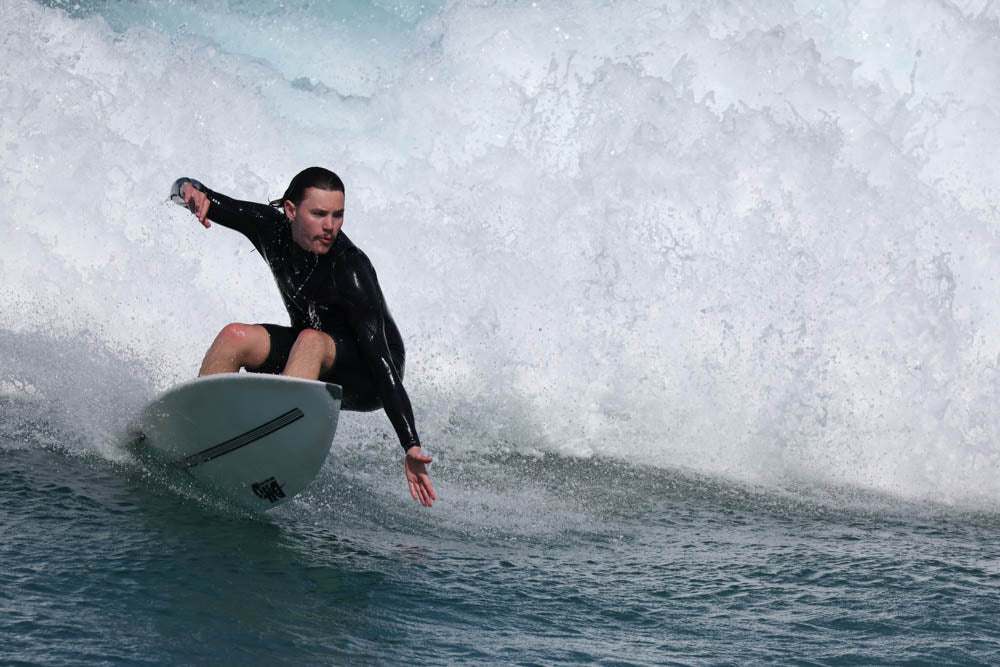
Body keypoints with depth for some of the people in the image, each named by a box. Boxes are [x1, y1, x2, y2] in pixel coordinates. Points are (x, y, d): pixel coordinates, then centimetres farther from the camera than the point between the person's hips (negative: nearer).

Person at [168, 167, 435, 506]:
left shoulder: (351, 272, -30)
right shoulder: (272, 225, -13)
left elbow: (382, 360, -33)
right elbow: (184, 189, -4)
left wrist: (411, 446, -41)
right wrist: (190, 191, -31)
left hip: (366, 381, -6)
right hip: (306, 353, 6)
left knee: (311, 341, -37)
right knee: (235, 337, -20)